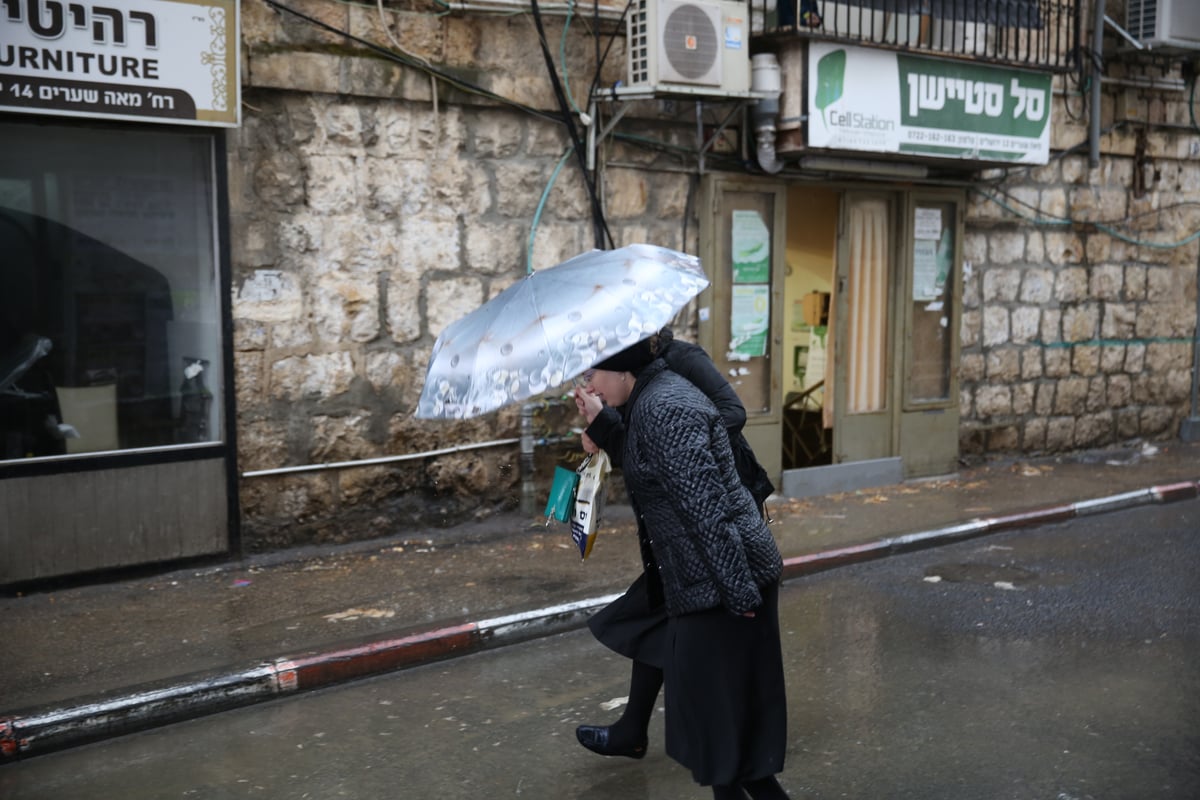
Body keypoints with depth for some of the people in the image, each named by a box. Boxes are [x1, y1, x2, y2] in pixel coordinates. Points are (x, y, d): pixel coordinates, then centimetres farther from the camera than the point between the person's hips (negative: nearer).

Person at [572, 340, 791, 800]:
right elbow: (642, 470, 21)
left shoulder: (662, 409, -19)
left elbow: (706, 507, -24)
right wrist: (602, 424, 12)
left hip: (720, 581, -10)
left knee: (715, 701, 3)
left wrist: (737, 590, -23)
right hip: (710, 578, 10)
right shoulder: (652, 397, 12)